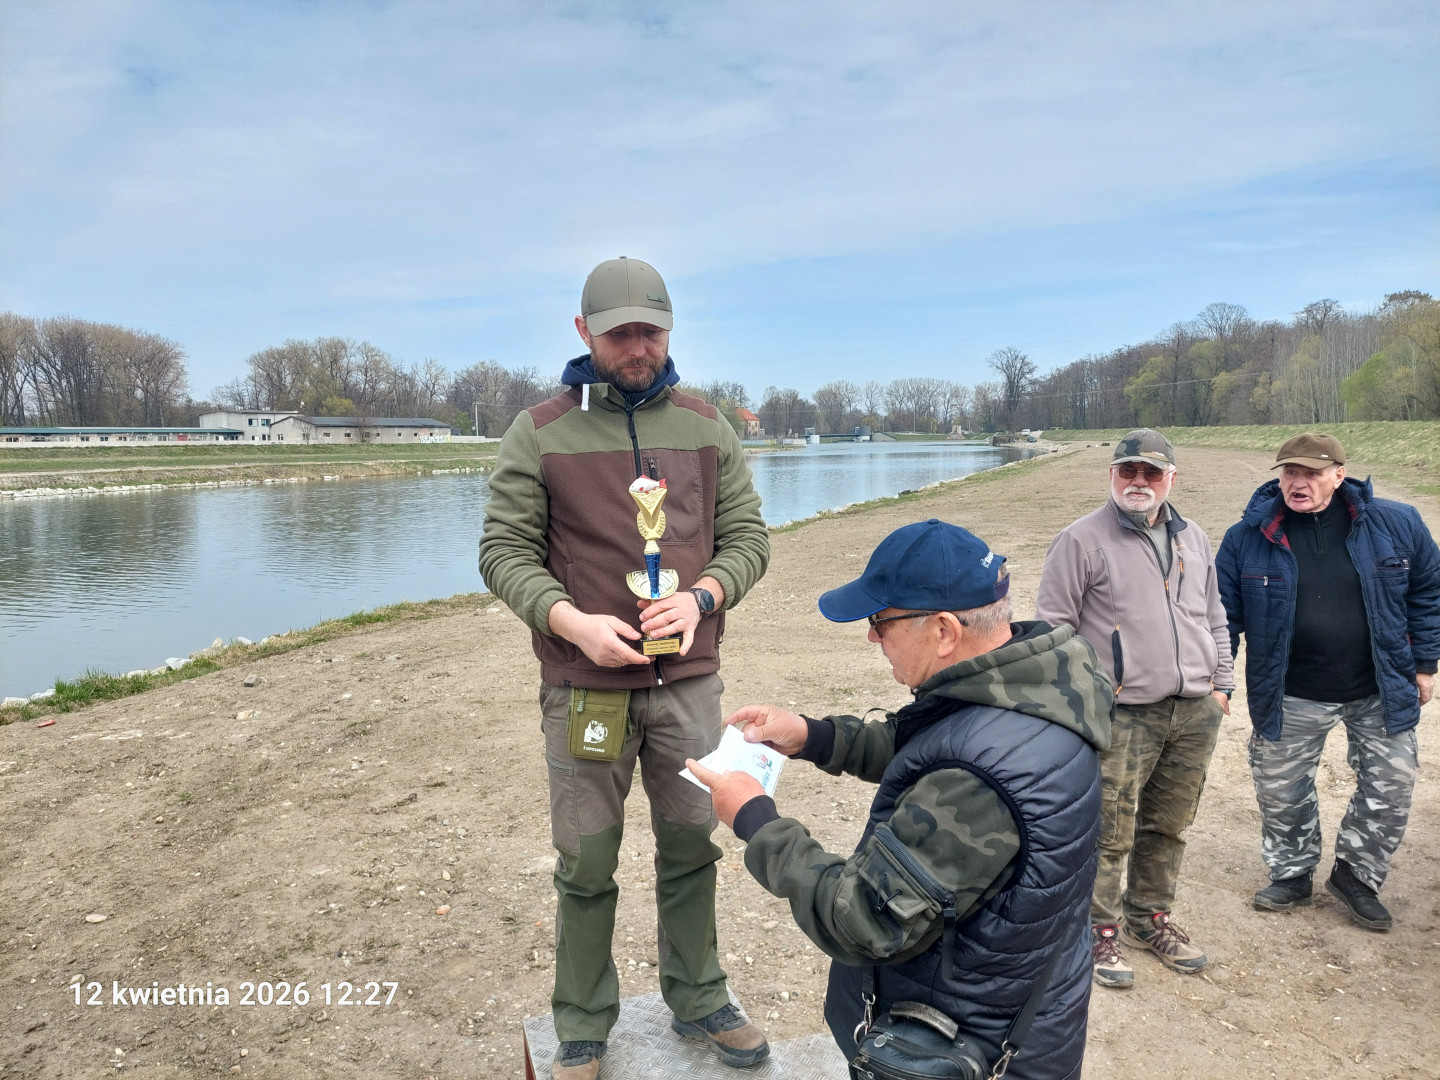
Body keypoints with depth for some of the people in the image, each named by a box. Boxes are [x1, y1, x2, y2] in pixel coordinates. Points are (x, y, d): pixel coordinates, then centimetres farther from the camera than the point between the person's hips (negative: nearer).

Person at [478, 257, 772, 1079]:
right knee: (587, 865, 9)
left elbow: (747, 536, 5)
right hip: (584, 688, -2)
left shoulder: (707, 427, 5)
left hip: (689, 681, 3)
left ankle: (699, 1000, 36)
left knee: (692, 848, 15)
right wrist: (571, 620, -20)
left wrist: (700, 597, -13)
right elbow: (505, 551, -4)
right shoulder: (540, 433, -3)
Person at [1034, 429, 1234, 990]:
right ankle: (1102, 932, 16)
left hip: (1194, 714, 6)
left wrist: (1221, 684, 14)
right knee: (1110, 835, -1)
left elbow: (1214, 620, 23)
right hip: (1122, 717, -6)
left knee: (1168, 827, 16)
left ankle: (1150, 918, 34)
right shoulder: (1081, 540, -6)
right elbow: (1053, 625, -6)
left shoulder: (1193, 539, 14)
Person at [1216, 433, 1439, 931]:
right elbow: (1224, 612, -3)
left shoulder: (1396, 525, -7)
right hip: (1289, 699, 0)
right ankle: (1291, 874, 35)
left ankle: (1356, 874, 33)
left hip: (1381, 694, 1)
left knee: (1390, 787, 9)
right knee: (1280, 792, 10)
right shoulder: (1247, 538, -9)